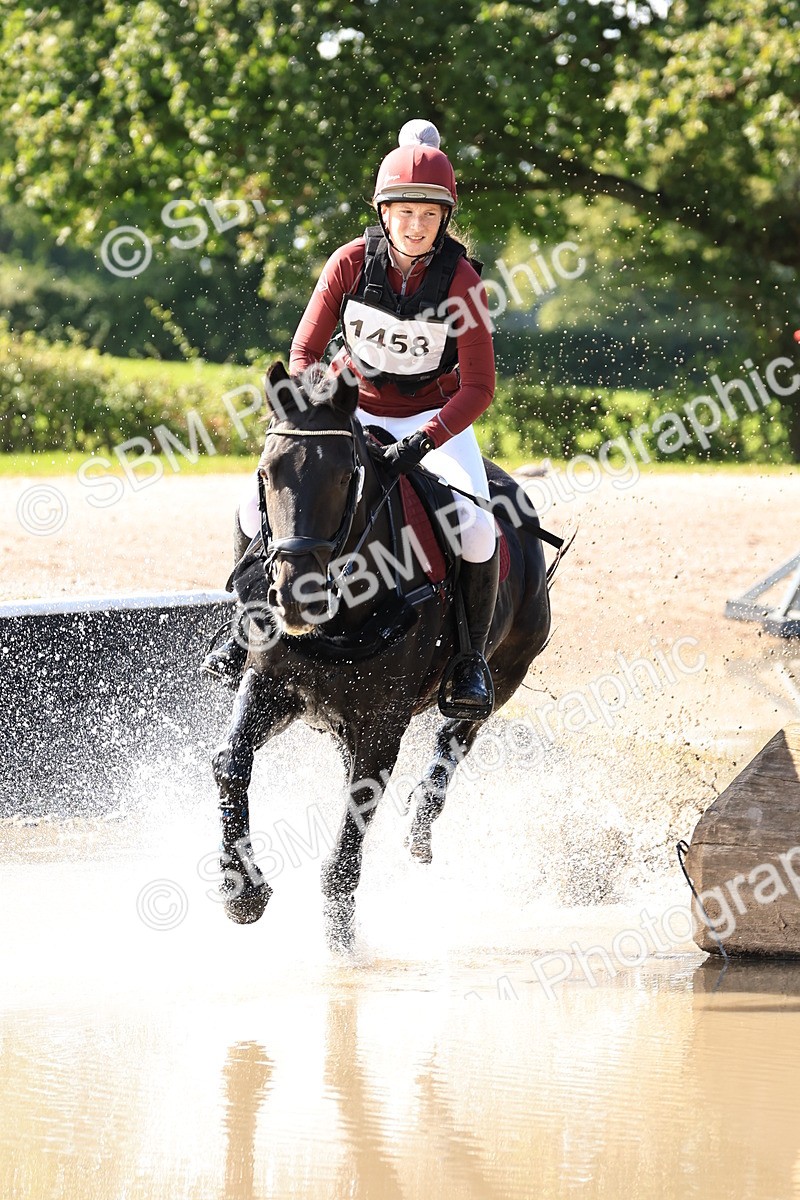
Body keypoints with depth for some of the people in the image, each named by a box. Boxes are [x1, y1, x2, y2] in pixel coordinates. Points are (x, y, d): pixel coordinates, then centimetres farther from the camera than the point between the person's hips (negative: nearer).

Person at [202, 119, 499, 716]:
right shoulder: (352, 263, -14)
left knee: (476, 529, -27)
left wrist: (421, 443, -33)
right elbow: (304, 353, -6)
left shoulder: (460, 280, -20)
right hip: (357, 409, 2)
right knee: (260, 504, -15)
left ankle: (473, 655, -4)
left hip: (436, 415, -2)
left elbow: (478, 388, -19)